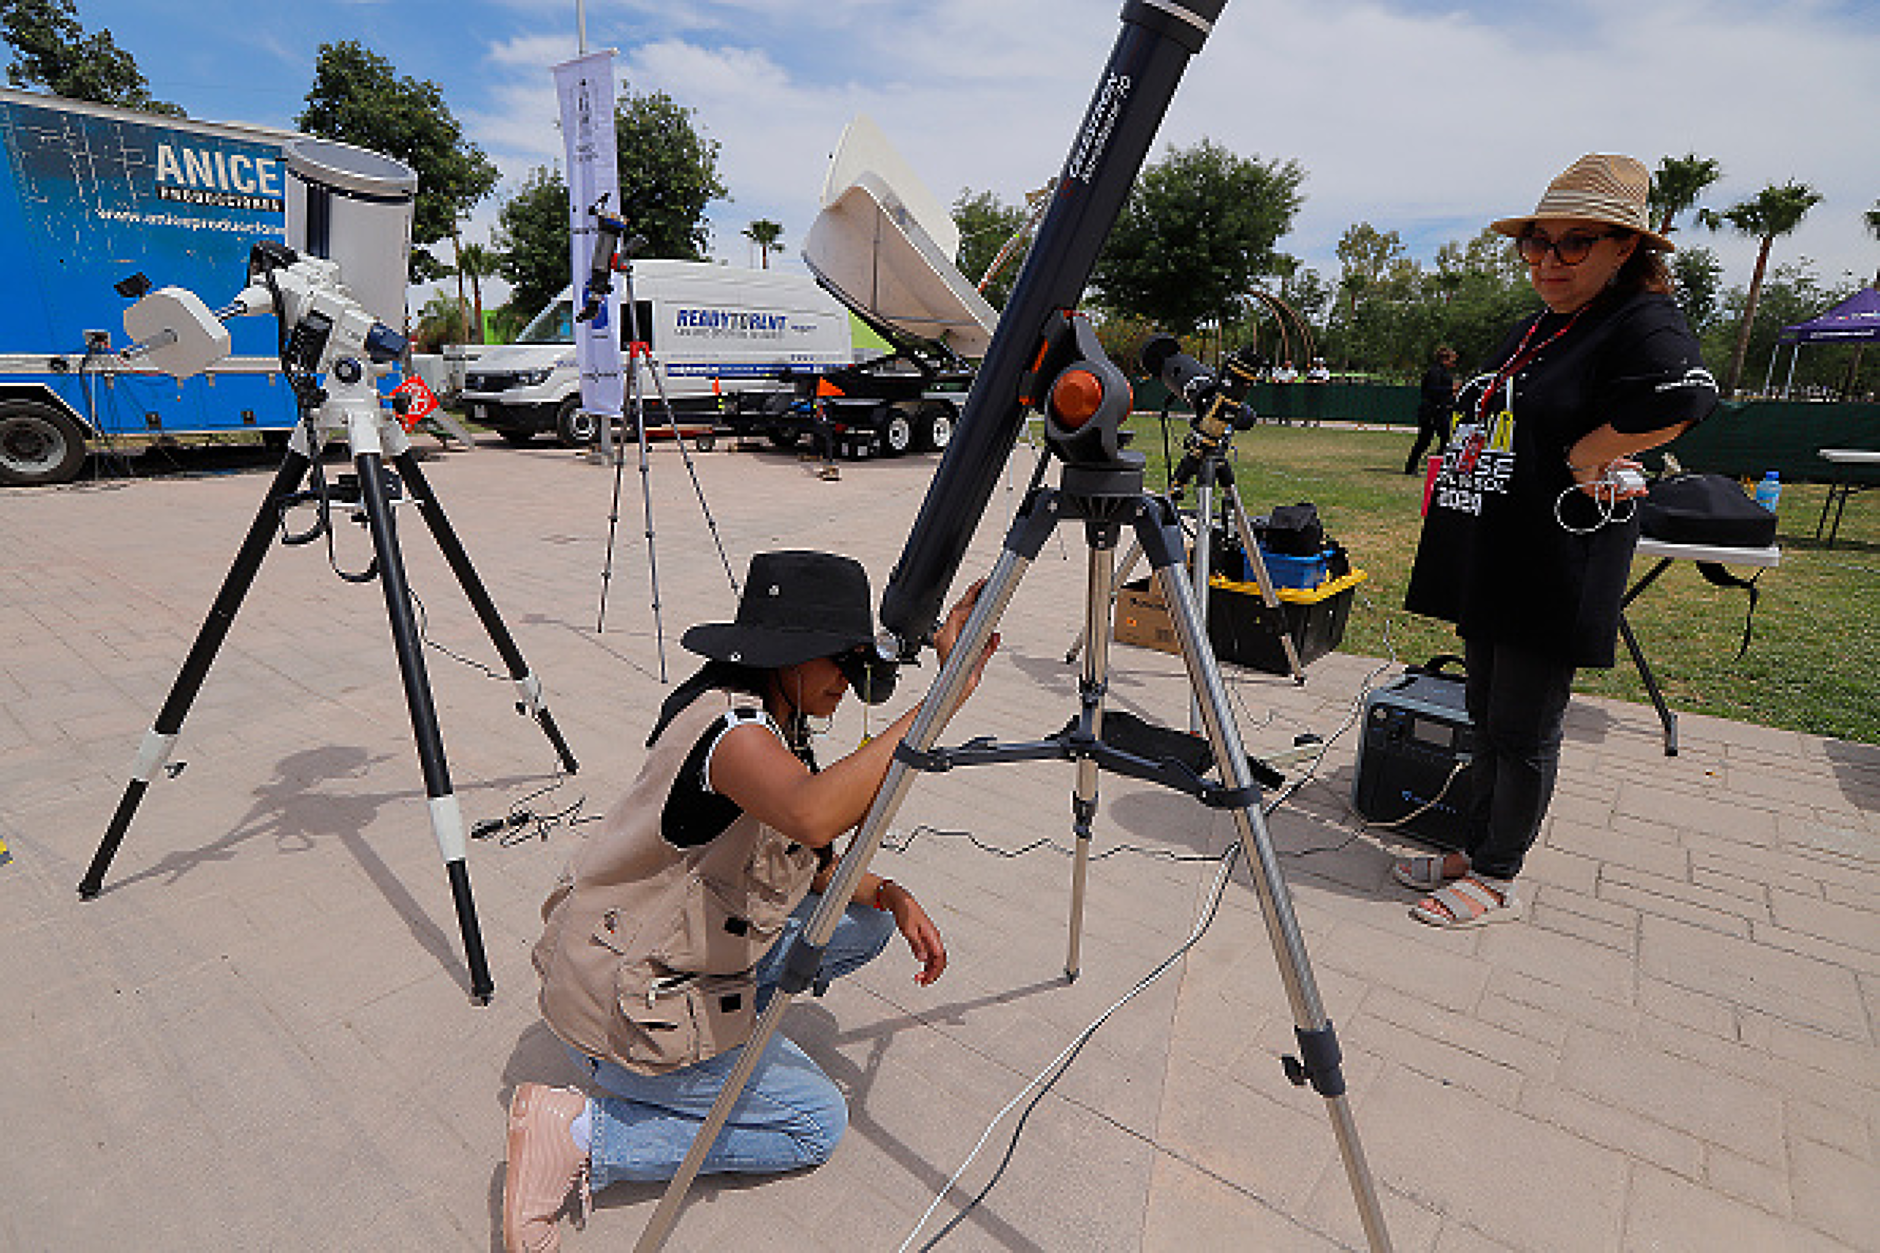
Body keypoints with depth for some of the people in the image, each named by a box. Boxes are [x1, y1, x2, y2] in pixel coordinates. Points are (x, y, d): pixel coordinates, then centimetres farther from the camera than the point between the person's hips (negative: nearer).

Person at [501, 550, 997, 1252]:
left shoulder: (775, 721, 1)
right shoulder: (729, 727, -29)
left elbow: (801, 860, 9)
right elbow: (814, 814, -52)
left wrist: (890, 895, -7)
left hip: (691, 961, 9)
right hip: (622, 1007, -9)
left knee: (866, 920, 8)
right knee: (816, 1124, 3)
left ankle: (730, 1023, 15)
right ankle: (581, 1135, 3)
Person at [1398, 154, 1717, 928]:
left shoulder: (1644, 322, -9)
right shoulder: (1533, 330, 16)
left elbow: (1684, 396, -28)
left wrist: (1585, 457, -17)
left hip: (1551, 579, -8)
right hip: (1485, 566, 8)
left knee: (1522, 732, 2)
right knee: (1486, 719, 15)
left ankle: (1497, 878, 17)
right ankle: (1474, 850, 29)